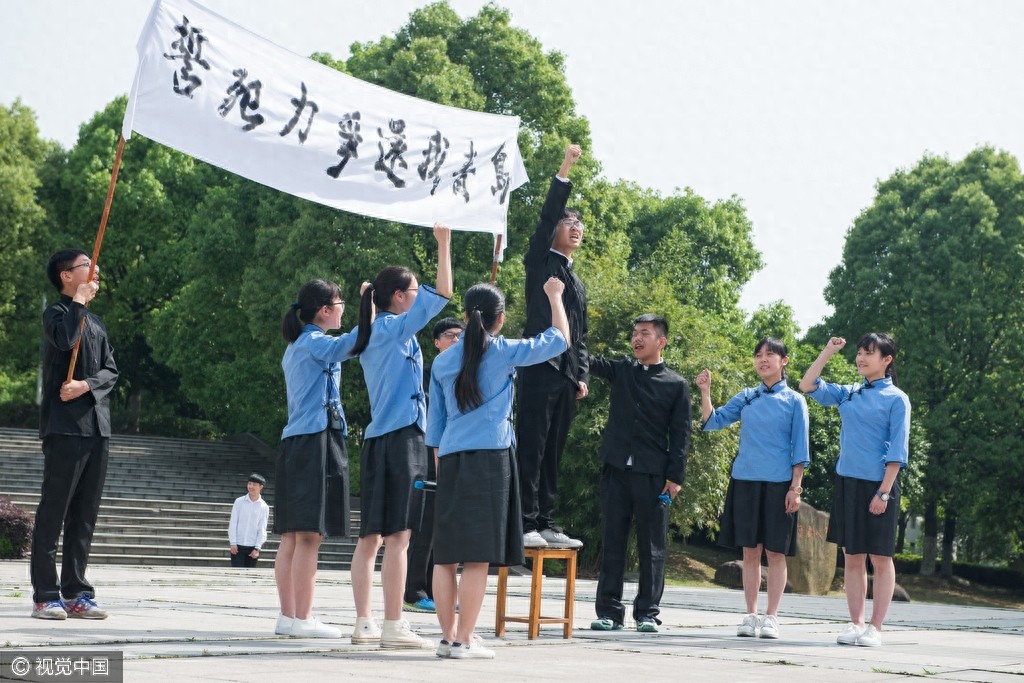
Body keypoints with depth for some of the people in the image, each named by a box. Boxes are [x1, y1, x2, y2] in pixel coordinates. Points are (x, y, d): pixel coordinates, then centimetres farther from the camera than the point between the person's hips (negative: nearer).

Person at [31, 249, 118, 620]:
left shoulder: (96, 321, 21)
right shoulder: (56, 312, 0)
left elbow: (111, 370, 11)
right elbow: (66, 339, -23)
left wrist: (87, 385, -9)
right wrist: (79, 300, -9)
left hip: (96, 426, 7)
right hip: (65, 426, -7)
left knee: (85, 513, 7)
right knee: (54, 510, -7)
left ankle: (76, 592, 11)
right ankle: (45, 596, -6)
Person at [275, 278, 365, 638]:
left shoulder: (296, 347, 20)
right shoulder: (314, 343, -9)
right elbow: (347, 345, -28)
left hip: (295, 445, 10)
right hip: (316, 442, -10)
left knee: (292, 537, 8)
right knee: (309, 535, -9)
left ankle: (288, 615, 10)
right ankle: (302, 618, -9)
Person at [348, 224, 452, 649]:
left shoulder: (373, 336, 17)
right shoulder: (396, 328, -7)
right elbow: (441, 294, -12)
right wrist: (443, 244, -8)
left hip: (377, 439, 9)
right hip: (401, 439, -9)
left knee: (371, 537, 8)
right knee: (397, 536, -10)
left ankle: (363, 623, 10)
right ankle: (393, 627, -11)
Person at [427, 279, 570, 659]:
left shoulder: (443, 361, 12)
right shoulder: (504, 352, 0)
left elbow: (435, 423, 16)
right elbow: (559, 340, 12)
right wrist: (555, 297, 26)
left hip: (450, 460, 5)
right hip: (490, 458, -5)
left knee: (446, 554, 7)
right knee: (478, 556, -5)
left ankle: (447, 637, 9)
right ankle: (464, 641, -7)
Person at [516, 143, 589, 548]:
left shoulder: (577, 283, 25)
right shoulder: (539, 261, 7)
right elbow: (547, 216, -8)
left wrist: (582, 376, 11)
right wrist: (564, 171, -14)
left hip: (567, 375, 7)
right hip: (540, 366, -7)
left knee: (553, 453, 7)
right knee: (531, 448, -9)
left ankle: (546, 523, 9)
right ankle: (525, 524, -10)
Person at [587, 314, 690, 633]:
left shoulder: (676, 385, 4)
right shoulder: (621, 371, 12)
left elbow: (680, 435, 2)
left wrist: (675, 476, -6)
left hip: (653, 475, -2)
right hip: (616, 469, 2)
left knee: (651, 547, 2)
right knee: (612, 542, 3)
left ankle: (648, 612, 8)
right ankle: (609, 611, 7)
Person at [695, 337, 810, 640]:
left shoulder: (794, 401, 2)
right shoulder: (746, 398, 10)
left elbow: (799, 449, -1)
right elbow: (713, 421, 6)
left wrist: (795, 487, -8)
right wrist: (705, 392, -8)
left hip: (778, 483, -3)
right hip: (745, 480, 3)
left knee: (775, 551, 0)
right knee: (750, 551, 6)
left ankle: (771, 617, 5)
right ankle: (750, 616, 11)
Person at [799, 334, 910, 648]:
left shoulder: (896, 399, -4)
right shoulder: (848, 394, 10)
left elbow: (897, 451, -8)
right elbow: (808, 386, 12)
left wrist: (884, 492, -14)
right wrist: (828, 351, 6)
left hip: (878, 485, -5)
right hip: (847, 481, 5)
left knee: (880, 559, 2)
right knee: (852, 558, 7)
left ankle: (875, 627, 6)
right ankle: (856, 623, 14)